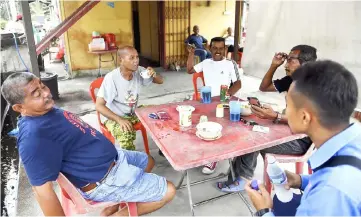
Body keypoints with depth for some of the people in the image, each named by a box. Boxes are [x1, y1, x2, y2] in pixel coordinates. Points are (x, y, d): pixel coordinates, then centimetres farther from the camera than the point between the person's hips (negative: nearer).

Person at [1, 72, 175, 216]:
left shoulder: (45, 110, 1)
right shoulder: (33, 136, -29)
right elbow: (42, 189, -30)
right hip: (105, 180, -9)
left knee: (148, 162, 28)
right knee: (168, 192, -5)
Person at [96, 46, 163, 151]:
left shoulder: (139, 71, -8)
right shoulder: (111, 78, -24)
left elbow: (160, 81, 2)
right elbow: (99, 106, -22)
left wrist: (154, 75, -22)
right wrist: (120, 120, -32)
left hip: (133, 113, 6)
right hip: (113, 117, -6)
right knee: (126, 134, -35)